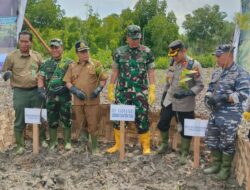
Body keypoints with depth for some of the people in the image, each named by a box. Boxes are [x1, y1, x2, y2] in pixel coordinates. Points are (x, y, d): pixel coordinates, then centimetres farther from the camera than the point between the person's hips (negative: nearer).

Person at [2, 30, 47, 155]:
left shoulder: (37, 56, 5)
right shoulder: (11, 56, -2)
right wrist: (7, 74, -19)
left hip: (36, 91, 2)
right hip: (20, 92, -2)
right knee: (20, 121, 5)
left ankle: (42, 139, 30)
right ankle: (20, 145, 17)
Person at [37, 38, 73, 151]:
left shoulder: (69, 63, 2)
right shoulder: (46, 64, 11)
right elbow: (41, 78, 8)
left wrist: (64, 86, -17)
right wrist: (41, 89, -8)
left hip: (65, 96, -3)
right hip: (50, 96, 3)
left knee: (66, 120, 4)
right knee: (52, 121, 10)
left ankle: (67, 142, 17)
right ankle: (53, 142, 23)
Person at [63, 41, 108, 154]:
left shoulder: (96, 64, 1)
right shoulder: (72, 66, 9)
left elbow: (103, 79, 2)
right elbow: (67, 82, 8)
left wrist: (99, 89, -13)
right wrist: (75, 90, -8)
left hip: (92, 100, -2)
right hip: (78, 100, 3)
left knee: (93, 125, 2)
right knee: (81, 123, 11)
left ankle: (94, 146, 18)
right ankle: (85, 134, 38)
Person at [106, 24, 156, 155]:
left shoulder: (147, 52, 1)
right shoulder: (119, 52, 5)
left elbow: (151, 72, 0)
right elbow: (115, 71, 8)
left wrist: (152, 91, -6)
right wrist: (110, 89, 5)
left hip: (141, 92, -2)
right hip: (122, 92, 2)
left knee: (142, 119, 1)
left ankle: (146, 146, 15)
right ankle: (118, 144, 22)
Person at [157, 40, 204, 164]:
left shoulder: (194, 65, -16)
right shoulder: (173, 62, 4)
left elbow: (200, 85, -13)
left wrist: (187, 93, -26)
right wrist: (164, 94, 17)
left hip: (185, 104, -6)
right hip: (169, 100, 6)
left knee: (185, 129, 5)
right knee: (162, 123, 13)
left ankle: (184, 154, 23)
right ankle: (164, 144, 38)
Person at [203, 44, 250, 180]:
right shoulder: (217, 73, 12)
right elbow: (210, 89, 18)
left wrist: (223, 98, -26)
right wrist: (208, 98, -4)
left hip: (230, 115, -8)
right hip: (215, 113, 8)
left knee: (227, 143, 3)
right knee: (211, 139, 15)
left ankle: (225, 169, 19)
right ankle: (216, 165, 32)